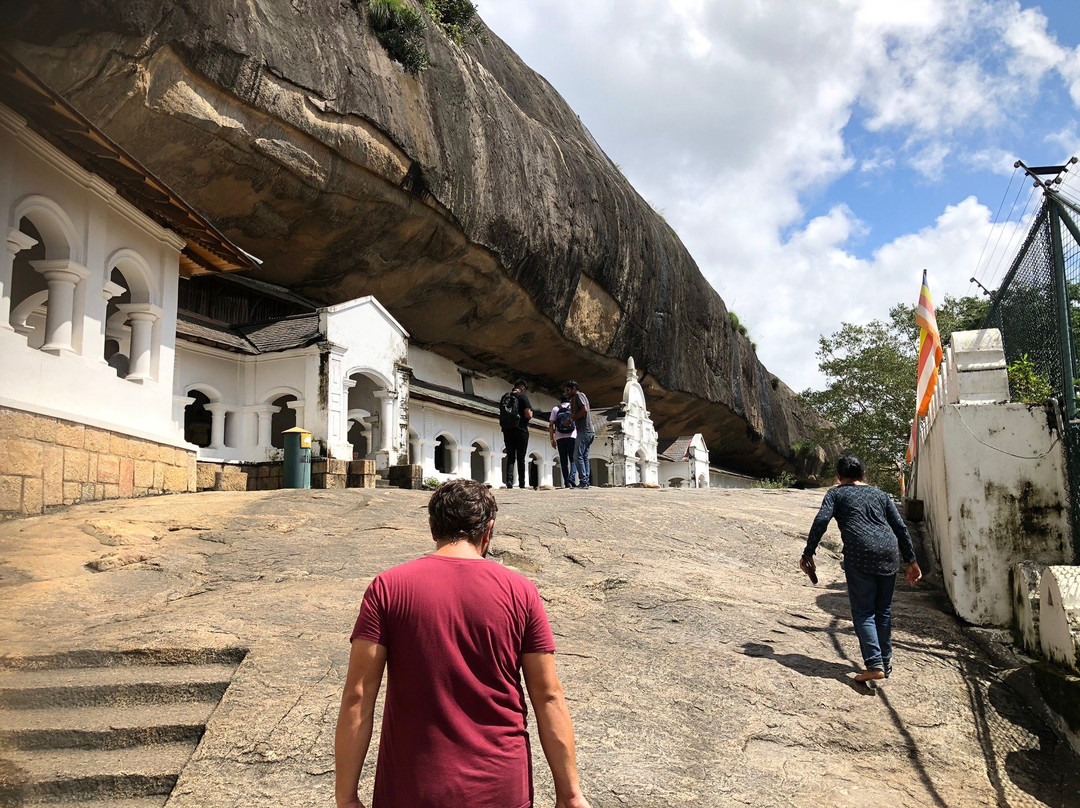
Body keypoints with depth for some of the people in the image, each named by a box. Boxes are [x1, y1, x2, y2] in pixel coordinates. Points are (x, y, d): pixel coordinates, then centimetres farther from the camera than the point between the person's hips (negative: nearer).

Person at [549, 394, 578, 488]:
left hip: (560, 438, 1)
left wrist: (552, 439, 7)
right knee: (573, 460, 4)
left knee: (564, 461, 5)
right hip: (572, 437, -1)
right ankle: (571, 478, -18)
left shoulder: (555, 409, 11)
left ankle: (567, 482, 1)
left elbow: (551, 425, 5)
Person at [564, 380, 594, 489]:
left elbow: (585, 410, -19)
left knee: (578, 457, -12)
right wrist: (572, 402, 15)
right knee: (584, 457, 8)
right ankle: (586, 482, 6)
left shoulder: (579, 395, -5)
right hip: (588, 432, 10)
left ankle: (583, 482, -16)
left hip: (584, 431, -10)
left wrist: (574, 418, -9)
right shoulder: (578, 397, 24)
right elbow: (573, 414, 21)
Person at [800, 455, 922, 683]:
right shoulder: (879, 494, 24)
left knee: (863, 611, 0)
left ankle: (874, 665, -12)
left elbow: (820, 522, -3)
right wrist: (910, 561, 19)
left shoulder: (836, 494, 13)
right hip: (889, 553, 4)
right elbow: (900, 527, 17)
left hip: (860, 554, -4)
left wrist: (808, 554, -1)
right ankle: (885, 661, 23)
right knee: (884, 609, 16)